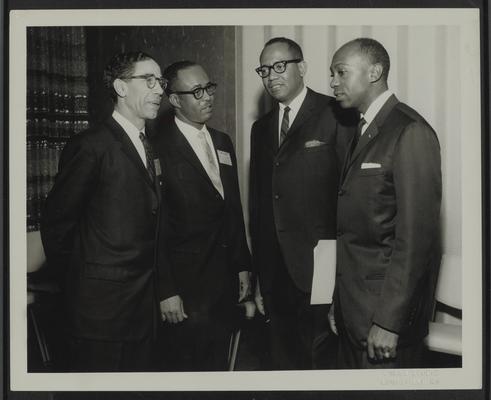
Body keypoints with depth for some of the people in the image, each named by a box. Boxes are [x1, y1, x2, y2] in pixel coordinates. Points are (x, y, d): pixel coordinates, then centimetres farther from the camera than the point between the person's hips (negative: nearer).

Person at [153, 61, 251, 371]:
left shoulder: (223, 142, 11)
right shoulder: (160, 150, -13)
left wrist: (243, 265, 13)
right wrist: (167, 291, -14)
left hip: (226, 282, 6)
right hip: (187, 289, -6)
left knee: (219, 363, 17)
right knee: (187, 367, 8)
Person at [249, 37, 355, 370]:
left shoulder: (335, 116, -5)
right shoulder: (261, 128, 14)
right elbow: (259, 203, 14)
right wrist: (259, 277, 14)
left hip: (320, 273, -6)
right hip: (276, 276, 6)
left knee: (322, 362, 1)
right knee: (283, 360, 15)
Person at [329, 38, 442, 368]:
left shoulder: (410, 132, -14)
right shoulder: (362, 132, 12)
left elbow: (416, 234, -19)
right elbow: (354, 224, 10)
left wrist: (388, 321, -19)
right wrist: (340, 302, 9)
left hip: (385, 306, -8)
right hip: (352, 304, 8)